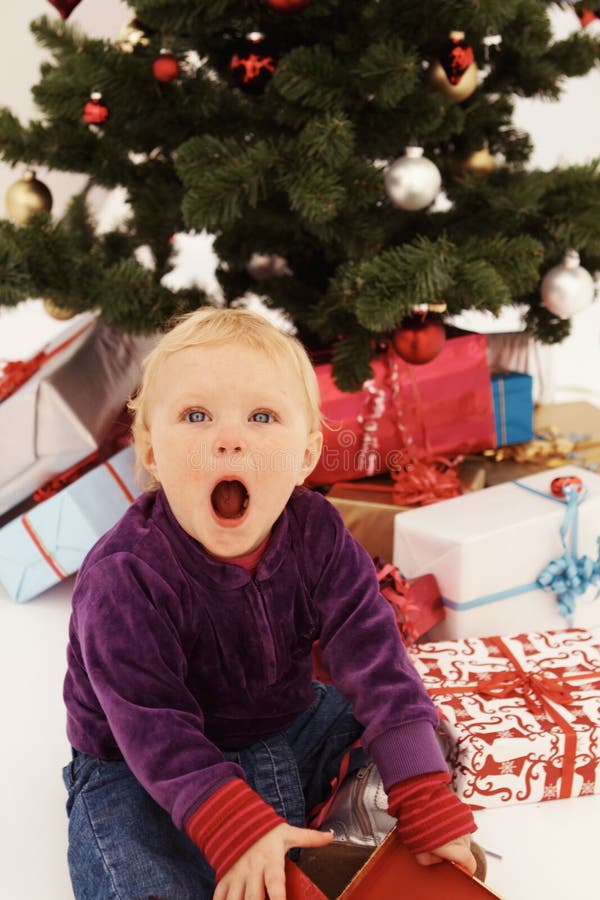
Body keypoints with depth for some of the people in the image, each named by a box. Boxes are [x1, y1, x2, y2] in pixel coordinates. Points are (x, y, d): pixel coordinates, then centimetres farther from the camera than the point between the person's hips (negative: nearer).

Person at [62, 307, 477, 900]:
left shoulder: (319, 537, -17)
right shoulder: (122, 577, -28)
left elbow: (377, 663, -20)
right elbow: (154, 727, -27)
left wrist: (429, 807, -25)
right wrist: (236, 829, -36)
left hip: (291, 727, 5)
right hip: (144, 773, -4)